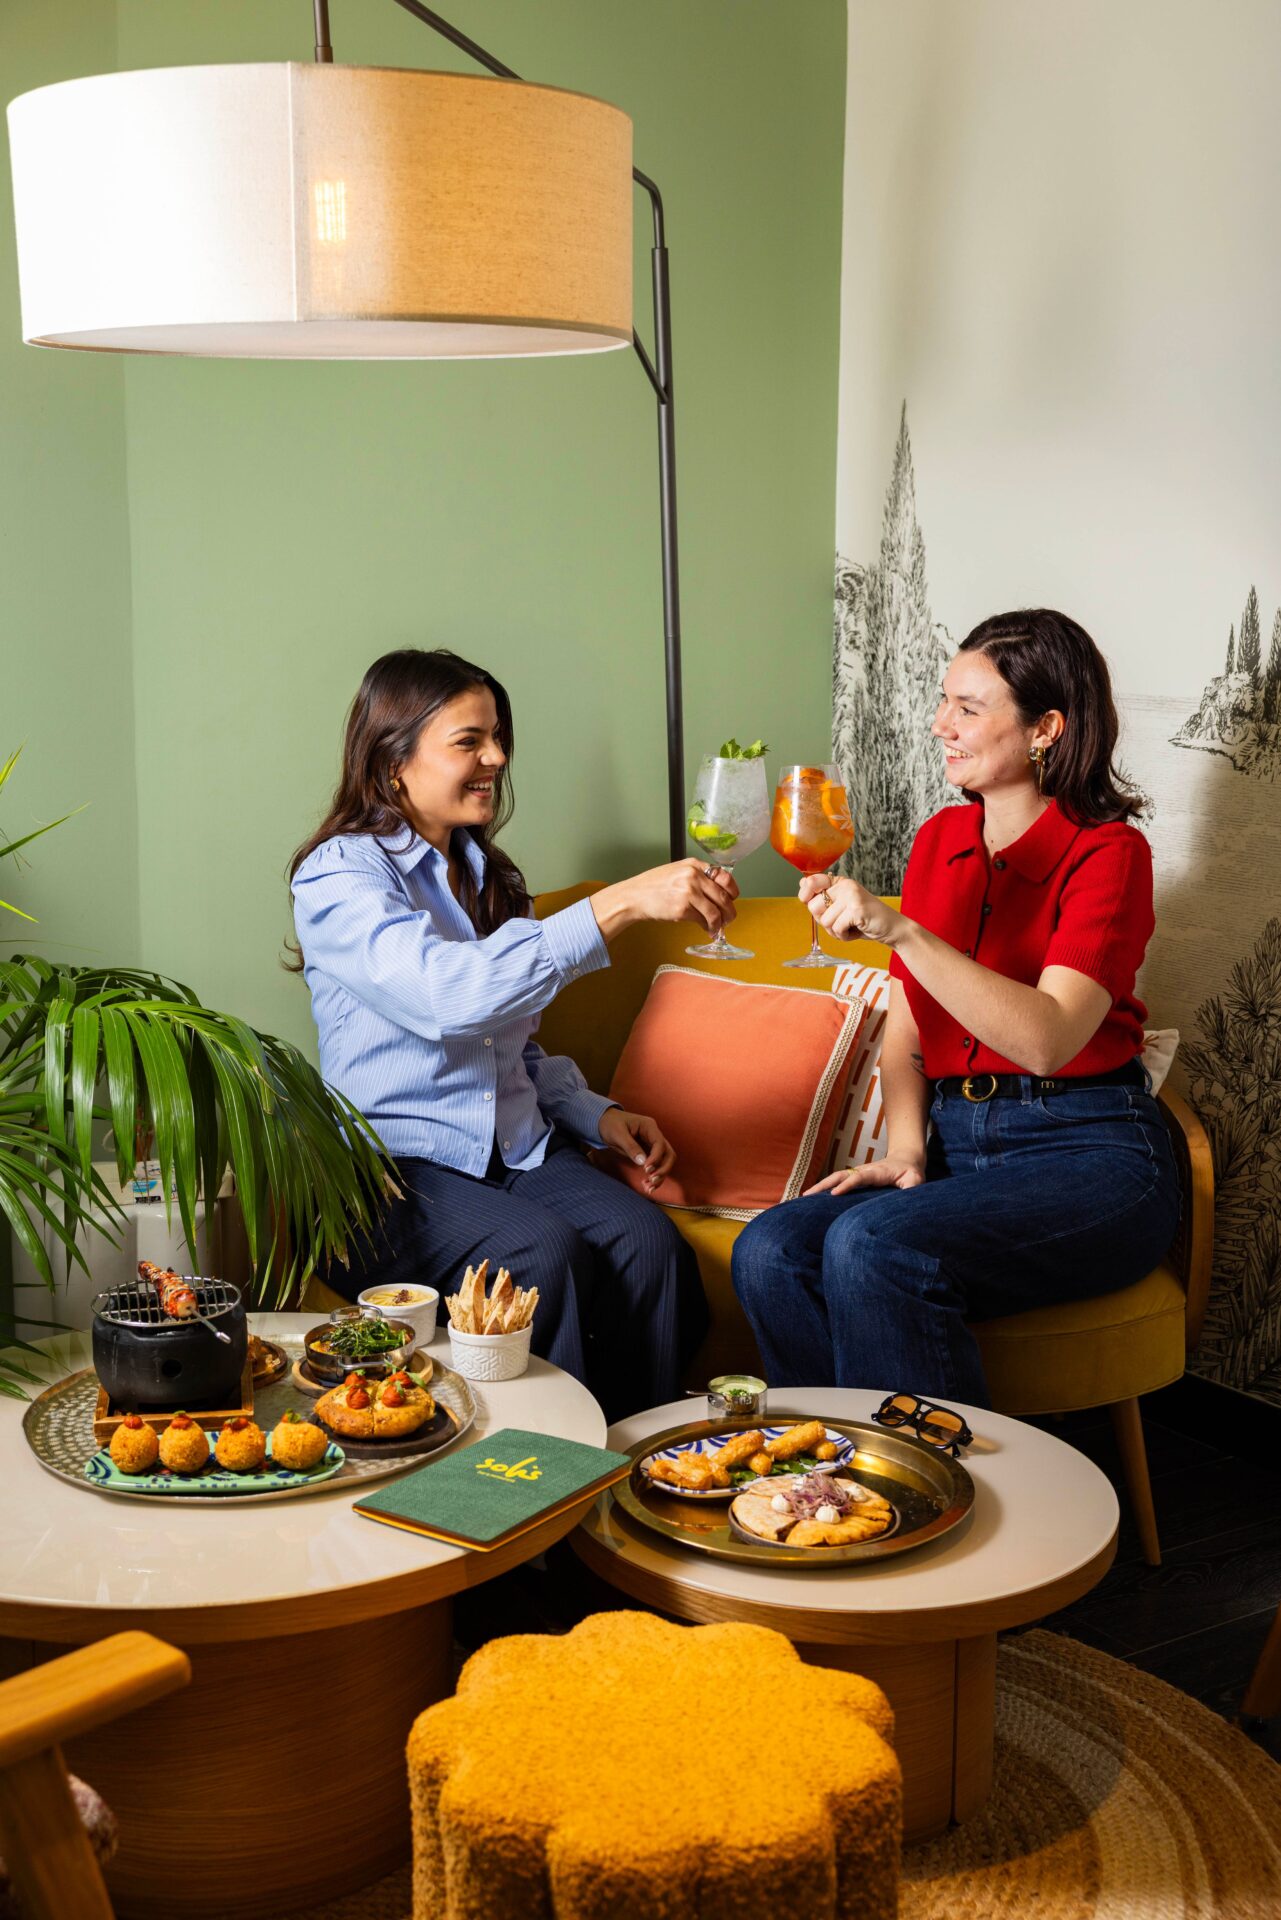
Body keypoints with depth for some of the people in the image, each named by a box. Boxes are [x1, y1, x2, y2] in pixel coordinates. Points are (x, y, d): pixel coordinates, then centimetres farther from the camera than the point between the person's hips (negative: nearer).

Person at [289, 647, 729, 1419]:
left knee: (647, 1240, -23)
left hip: (519, 1152, 6)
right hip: (396, 1164, -6)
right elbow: (451, 993, -29)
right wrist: (621, 904, -32)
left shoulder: (488, 874, 17)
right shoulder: (338, 877, -8)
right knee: (543, 1254, -32)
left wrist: (596, 1114, 5)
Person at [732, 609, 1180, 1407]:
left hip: (1088, 1156, -6)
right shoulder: (941, 839, 13)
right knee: (768, 1253, -20)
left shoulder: (1107, 853, -6)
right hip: (954, 1145, 6)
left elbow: (1047, 1037, -22)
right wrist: (904, 1151, -3)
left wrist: (900, 928, -28)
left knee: (875, 1246, -31)